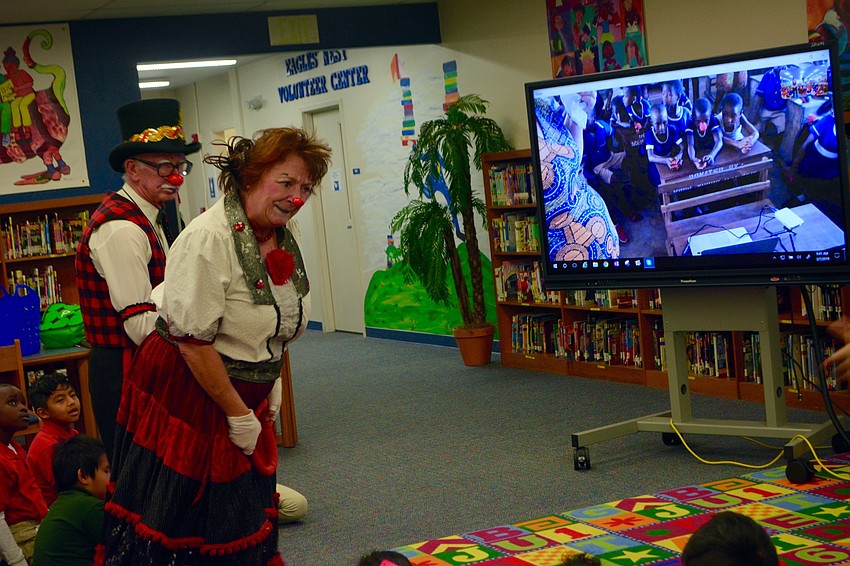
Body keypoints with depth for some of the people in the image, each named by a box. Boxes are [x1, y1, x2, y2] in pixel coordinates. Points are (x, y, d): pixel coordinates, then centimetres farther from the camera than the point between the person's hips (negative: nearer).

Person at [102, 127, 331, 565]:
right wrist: (237, 413, -17)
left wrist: (271, 382, 9)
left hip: (246, 394, 8)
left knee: (244, 520, 14)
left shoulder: (284, 237, 2)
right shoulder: (208, 240, -24)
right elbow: (191, 340, -24)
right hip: (184, 392, -8)